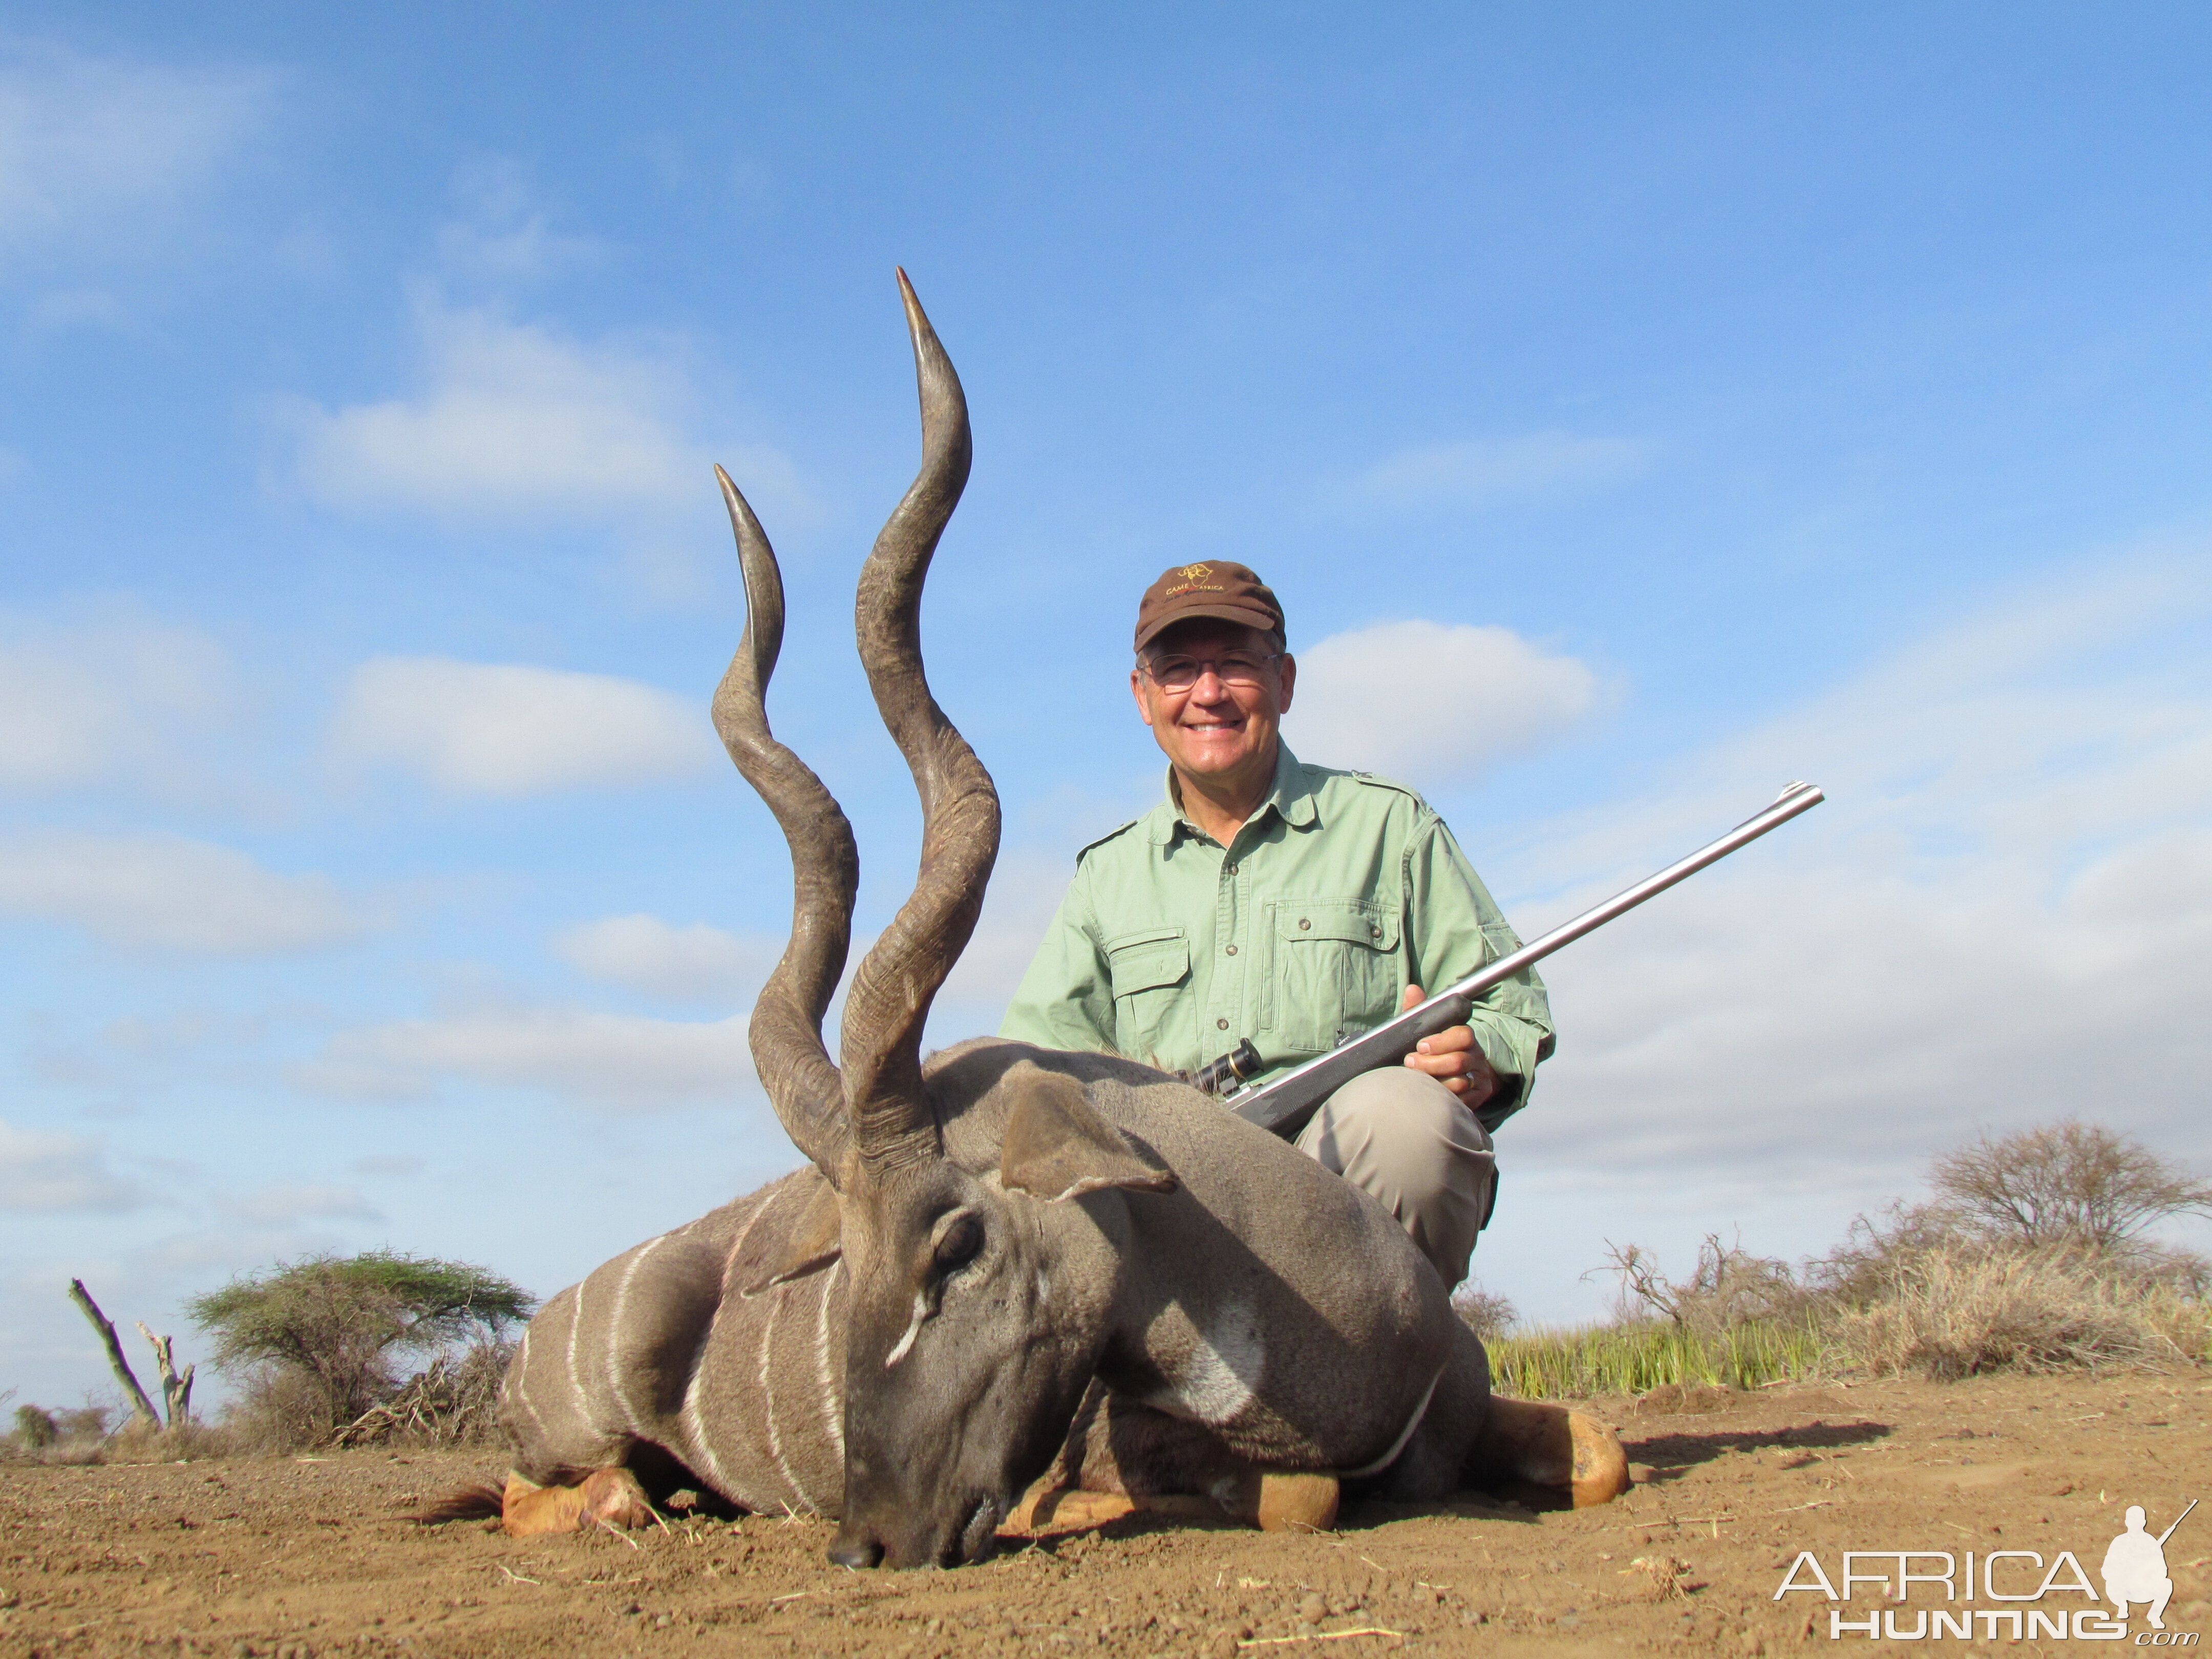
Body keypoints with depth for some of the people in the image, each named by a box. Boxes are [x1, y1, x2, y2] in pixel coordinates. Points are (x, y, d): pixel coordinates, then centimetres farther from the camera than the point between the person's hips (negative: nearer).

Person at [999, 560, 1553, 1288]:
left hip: (1354, 1188, 0)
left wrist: (1478, 1063, -14)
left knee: (1401, 1113, -35)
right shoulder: (1107, 874, 20)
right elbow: (1037, 1043, 10)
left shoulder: (1389, 825, 13)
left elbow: (1512, 1006, 11)